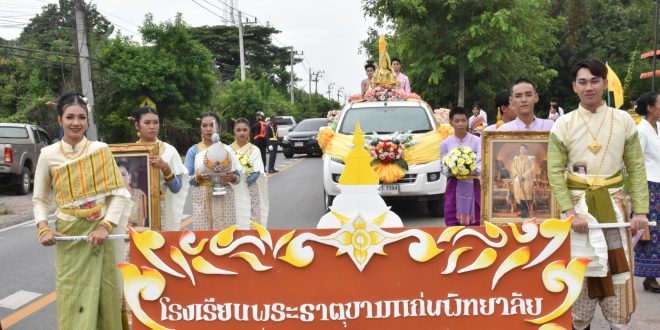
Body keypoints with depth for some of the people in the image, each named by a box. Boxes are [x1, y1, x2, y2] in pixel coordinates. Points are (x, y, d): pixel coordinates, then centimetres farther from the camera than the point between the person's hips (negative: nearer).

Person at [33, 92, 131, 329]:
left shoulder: (100, 150, -2)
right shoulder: (48, 155, 0)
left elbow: (119, 193, -1)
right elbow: (39, 199, 9)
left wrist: (106, 226, -13)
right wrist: (43, 228, -7)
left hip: (99, 231, 0)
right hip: (67, 233, 0)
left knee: (105, 296, 2)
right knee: (72, 298, 0)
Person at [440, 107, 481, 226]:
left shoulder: (476, 141, -1)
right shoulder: (445, 143, 3)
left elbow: (481, 163, -8)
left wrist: (471, 171, -28)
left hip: (472, 185, 0)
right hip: (454, 186, 1)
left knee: (474, 223, 2)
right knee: (452, 221, -1)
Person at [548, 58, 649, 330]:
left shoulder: (623, 120, 1)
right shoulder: (563, 124, -3)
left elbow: (636, 168, 3)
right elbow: (555, 171, -7)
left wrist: (641, 210, -5)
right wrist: (571, 212, -16)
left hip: (613, 203, 1)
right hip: (578, 204, -1)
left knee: (618, 268, 4)